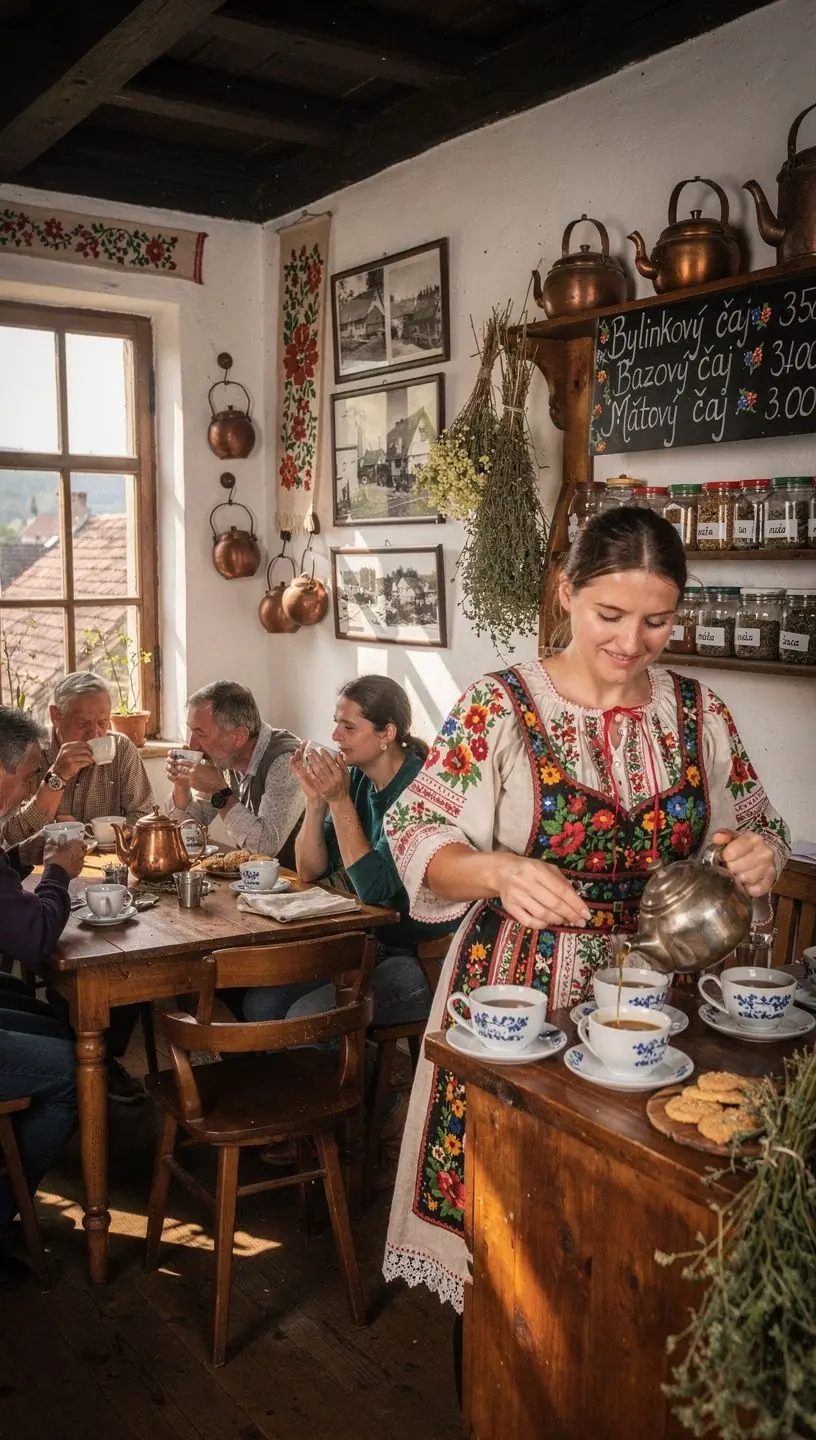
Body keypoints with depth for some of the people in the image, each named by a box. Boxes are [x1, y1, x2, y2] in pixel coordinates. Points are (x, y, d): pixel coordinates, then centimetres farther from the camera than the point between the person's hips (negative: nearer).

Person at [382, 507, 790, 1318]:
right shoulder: (499, 708, -10)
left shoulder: (698, 713, 2)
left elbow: (759, 828, 11)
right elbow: (418, 838, -12)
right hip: (523, 992, -3)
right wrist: (498, 871, -31)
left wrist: (760, 853, -12)